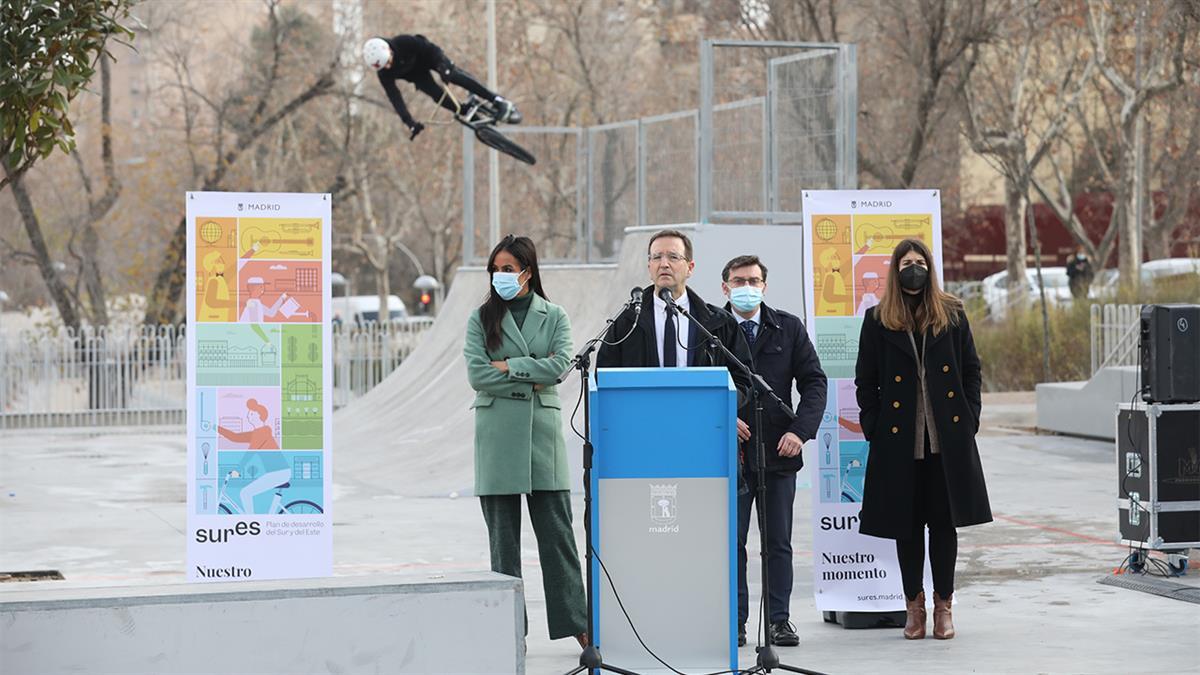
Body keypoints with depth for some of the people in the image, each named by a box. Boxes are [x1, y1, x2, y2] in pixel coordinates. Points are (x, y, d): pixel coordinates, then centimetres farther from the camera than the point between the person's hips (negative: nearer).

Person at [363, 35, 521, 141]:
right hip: (415, 74, 3)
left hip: (427, 57, -3)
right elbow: (394, 97, -28)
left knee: (455, 75, -23)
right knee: (437, 95, -19)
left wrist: (443, 66, -42)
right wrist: (410, 122, -33)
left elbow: (432, 49, -29)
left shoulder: (403, 42, -39)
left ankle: (498, 101, -18)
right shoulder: (384, 74, -30)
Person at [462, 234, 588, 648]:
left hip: (542, 430, 0)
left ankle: (576, 623, 1)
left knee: (557, 533, -2)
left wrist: (508, 367, -7)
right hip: (497, 433, 0)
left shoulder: (554, 318, 9)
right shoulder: (481, 319, 7)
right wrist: (531, 378, -6)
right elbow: (477, 374, -5)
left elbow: (560, 364, -7)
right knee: (503, 536, 2)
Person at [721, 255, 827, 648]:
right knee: (731, 541, 1)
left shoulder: (789, 328, 6)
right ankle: (735, 622, 7)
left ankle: (779, 620, 11)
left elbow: (813, 381, 4)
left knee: (779, 542, 5)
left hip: (778, 452, 2)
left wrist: (801, 430, -9)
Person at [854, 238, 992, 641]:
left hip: (948, 438, 1)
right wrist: (874, 428, -3)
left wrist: (969, 420, 1)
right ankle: (914, 605, 16)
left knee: (944, 521, 4)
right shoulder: (878, 320, 2)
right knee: (906, 524, 5)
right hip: (899, 441, -1)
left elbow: (971, 372, 9)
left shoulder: (952, 314, 6)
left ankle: (943, 606, 13)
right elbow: (866, 382, 4)